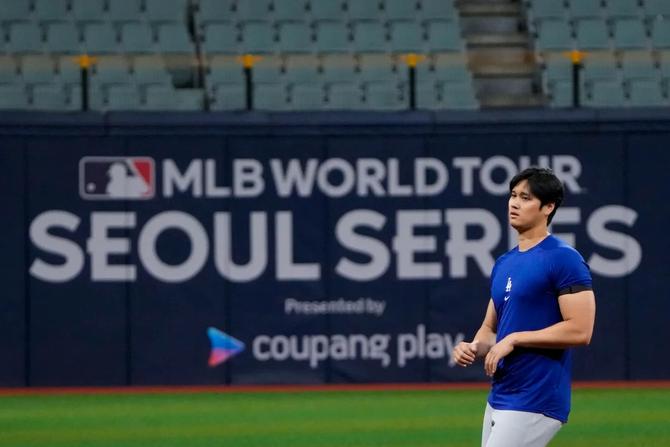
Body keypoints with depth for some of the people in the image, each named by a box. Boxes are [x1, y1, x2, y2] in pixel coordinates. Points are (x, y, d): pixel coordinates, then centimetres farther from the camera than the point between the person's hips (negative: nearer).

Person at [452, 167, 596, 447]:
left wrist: (515, 339, -15)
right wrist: (474, 347, 2)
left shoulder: (564, 258, -10)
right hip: (499, 400, 9)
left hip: (536, 403, -9)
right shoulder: (504, 263, 16)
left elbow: (580, 330, -18)